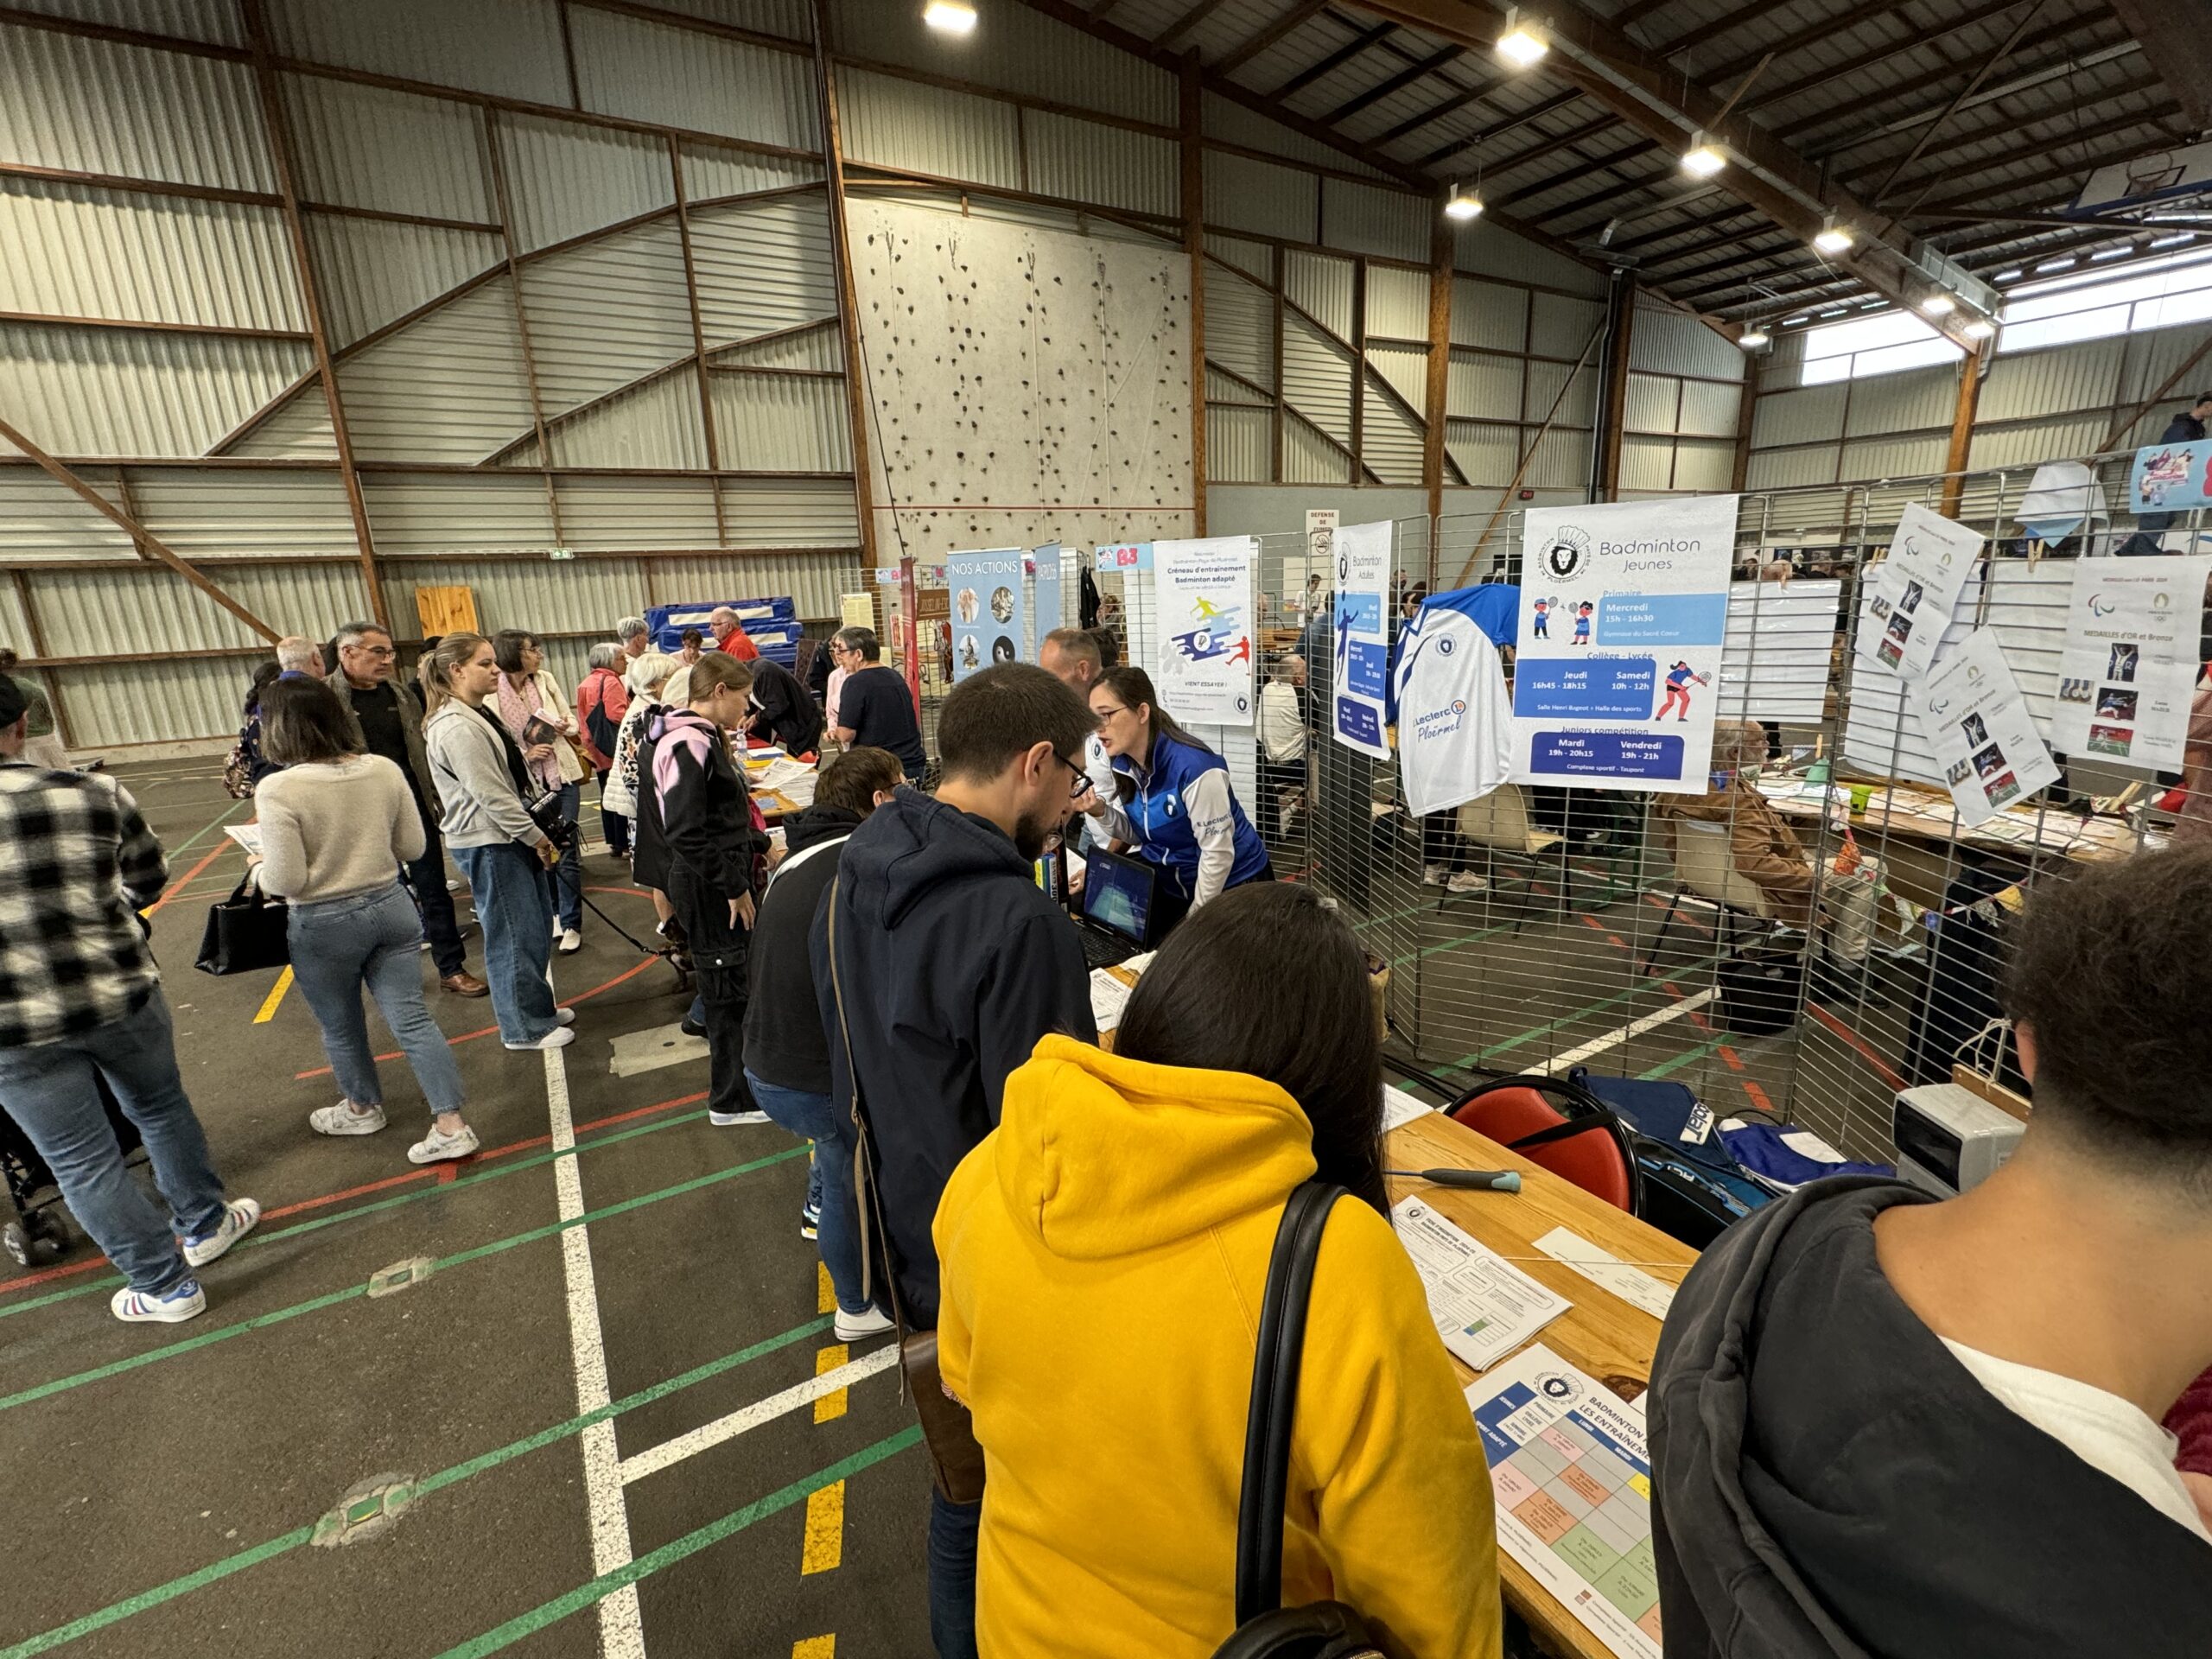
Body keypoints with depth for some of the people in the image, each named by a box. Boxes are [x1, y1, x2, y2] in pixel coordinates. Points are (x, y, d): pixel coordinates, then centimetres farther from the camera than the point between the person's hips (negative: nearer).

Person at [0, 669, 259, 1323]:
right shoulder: (97, 794, -10)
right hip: (123, 997, 2)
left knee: (81, 1161, 13)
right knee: (162, 1110, 25)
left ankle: (166, 1287, 25)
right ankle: (205, 1224, 42)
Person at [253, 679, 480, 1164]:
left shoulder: (279, 789, -19)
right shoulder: (385, 770, -6)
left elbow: (286, 881, -17)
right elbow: (413, 847, 2)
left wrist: (260, 868, 4)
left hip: (323, 926, -4)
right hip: (390, 907, 4)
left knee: (341, 1027, 19)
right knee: (412, 1018, 6)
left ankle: (363, 1108, 42)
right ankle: (451, 1126, 5)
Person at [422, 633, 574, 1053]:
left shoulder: (476, 715, 12)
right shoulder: (457, 728, -20)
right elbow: (491, 795, -23)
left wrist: (535, 833, 16)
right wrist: (537, 837, -15)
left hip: (509, 837, 10)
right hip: (488, 844, -10)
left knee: (536, 925, 19)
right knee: (515, 936, -1)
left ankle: (537, 1006, 34)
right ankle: (524, 1028, 12)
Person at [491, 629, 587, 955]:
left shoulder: (545, 680, 2)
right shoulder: (492, 695, -8)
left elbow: (571, 720, 10)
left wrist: (562, 727, -11)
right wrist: (526, 754, -20)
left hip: (563, 775, 2)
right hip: (526, 783, -1)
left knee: (566, 851, 0)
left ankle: (571, 925, 8)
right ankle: (554, 914, 31)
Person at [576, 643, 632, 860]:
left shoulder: (585, 684, 14)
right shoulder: (611, 682, -12)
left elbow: (583, 719, 18)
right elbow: (617, 715, -22)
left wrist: (589, 743, 23)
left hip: (597, 750, 9)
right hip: (615, 749, -9)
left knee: (607, 795, 13)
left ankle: (613, 841, 18)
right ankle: (624, 843, -2)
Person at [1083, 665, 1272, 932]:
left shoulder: (1193, 767, -30)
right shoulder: (1124, 764, -6)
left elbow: (1218, 853, -24)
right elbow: (1138, 832, 4)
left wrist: (1194, 919, -14)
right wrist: (1101, 812, -15)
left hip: (1232, 886, -6)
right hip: (1171, 885, 7)